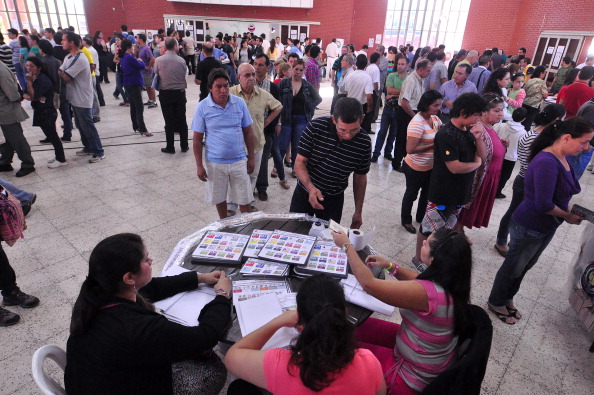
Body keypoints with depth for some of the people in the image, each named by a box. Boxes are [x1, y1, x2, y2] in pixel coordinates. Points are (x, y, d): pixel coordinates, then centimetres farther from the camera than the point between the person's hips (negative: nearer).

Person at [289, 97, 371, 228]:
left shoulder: (364, 142, -14)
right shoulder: (315, 127, -20)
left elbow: (360, 177, -1)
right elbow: (299, 162, -15)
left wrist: (358, 212, 5)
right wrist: (310, 187, -33)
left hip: (334, 200, 1)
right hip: (305, 193, 0)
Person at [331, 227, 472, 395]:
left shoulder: (429, 292, -37)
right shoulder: (450, 280, -11)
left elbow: (369, 284, -31)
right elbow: (419, 281, 11)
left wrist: (346, 245, -20)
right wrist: (391, 266, -1)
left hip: (414, 380, -8)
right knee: (359, 325, 14)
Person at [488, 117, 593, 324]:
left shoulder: (561, 159, -1)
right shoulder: (547, 162, -28)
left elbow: (559, 194, 11)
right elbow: (543, 205, -29)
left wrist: (568, 210, -6)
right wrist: (567, 216, -13)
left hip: (546, 227, 9)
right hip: (529, 227, -9)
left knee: (525, 265, 24)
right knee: (513, 267, 11)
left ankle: (507, 299, 45)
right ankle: (496, 303, 33)